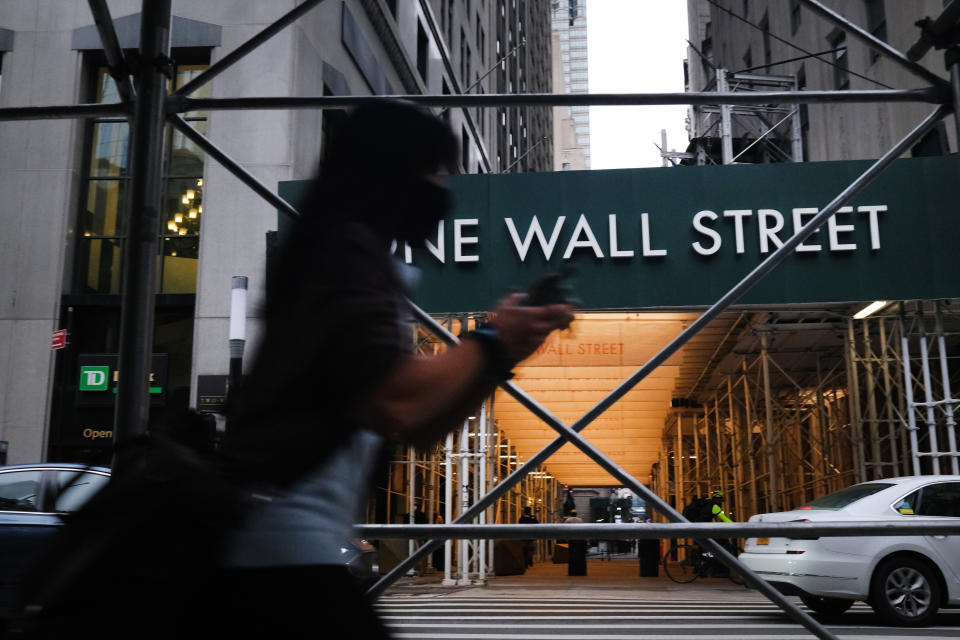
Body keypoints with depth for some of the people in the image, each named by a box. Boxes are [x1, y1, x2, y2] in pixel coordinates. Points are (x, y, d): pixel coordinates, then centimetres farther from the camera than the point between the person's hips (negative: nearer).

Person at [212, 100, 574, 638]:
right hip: (280, 547, -10)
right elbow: (398, 407, -25)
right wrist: (490, 342, -8)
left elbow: (421, 427, 20)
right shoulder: (352, 247, -10)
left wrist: (504, 352, 9)